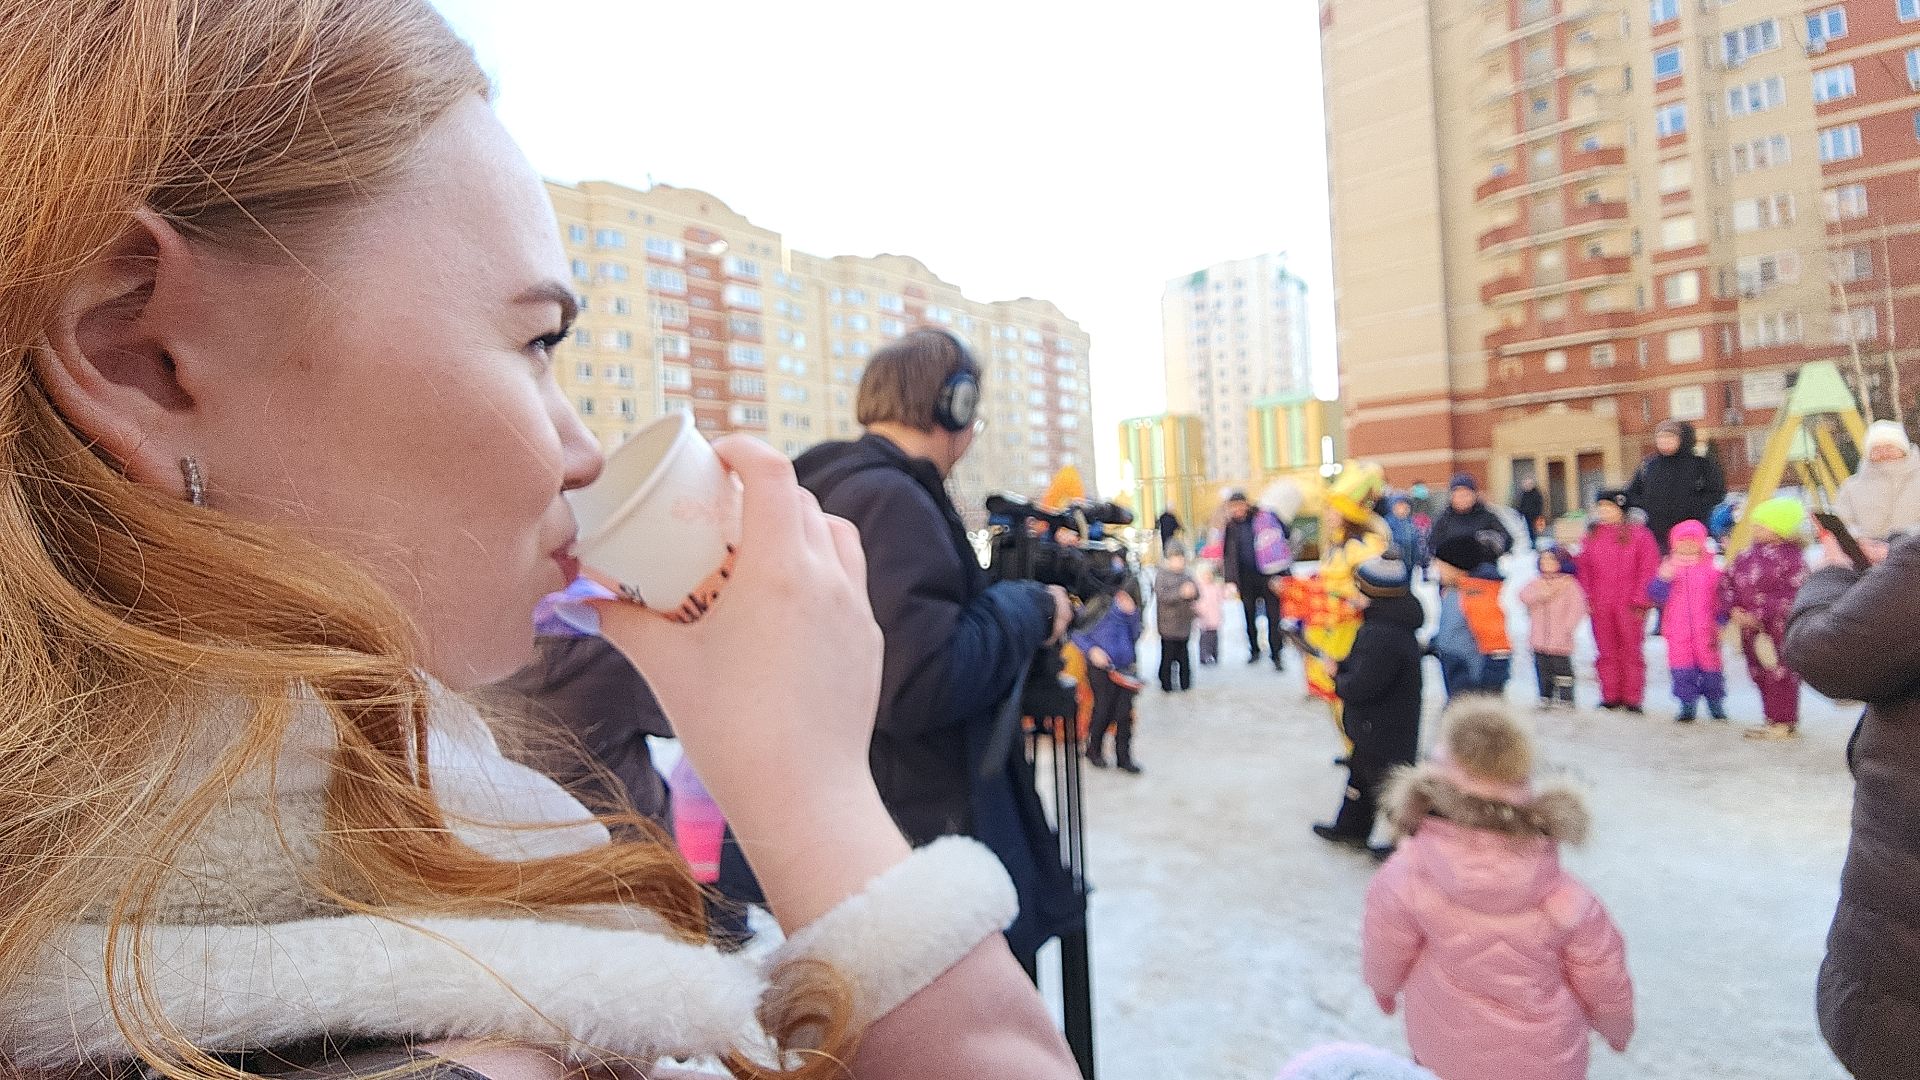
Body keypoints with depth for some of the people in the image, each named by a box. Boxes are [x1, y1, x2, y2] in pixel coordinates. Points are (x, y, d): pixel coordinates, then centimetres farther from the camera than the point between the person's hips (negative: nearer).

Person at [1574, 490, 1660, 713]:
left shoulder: (1638, 534, -3)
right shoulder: (1592, 535, 9)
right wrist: (1588, 598, 3)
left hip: (1629, 606, -4)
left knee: (1631, 652, 4)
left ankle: (1632, 698, 11)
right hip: (1600, 606, 4)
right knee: (1606, 651, 10)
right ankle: (1610, 696, 18)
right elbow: (1583, 568, 11)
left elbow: (1649, 569, -5)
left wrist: (1640, 601, -9)